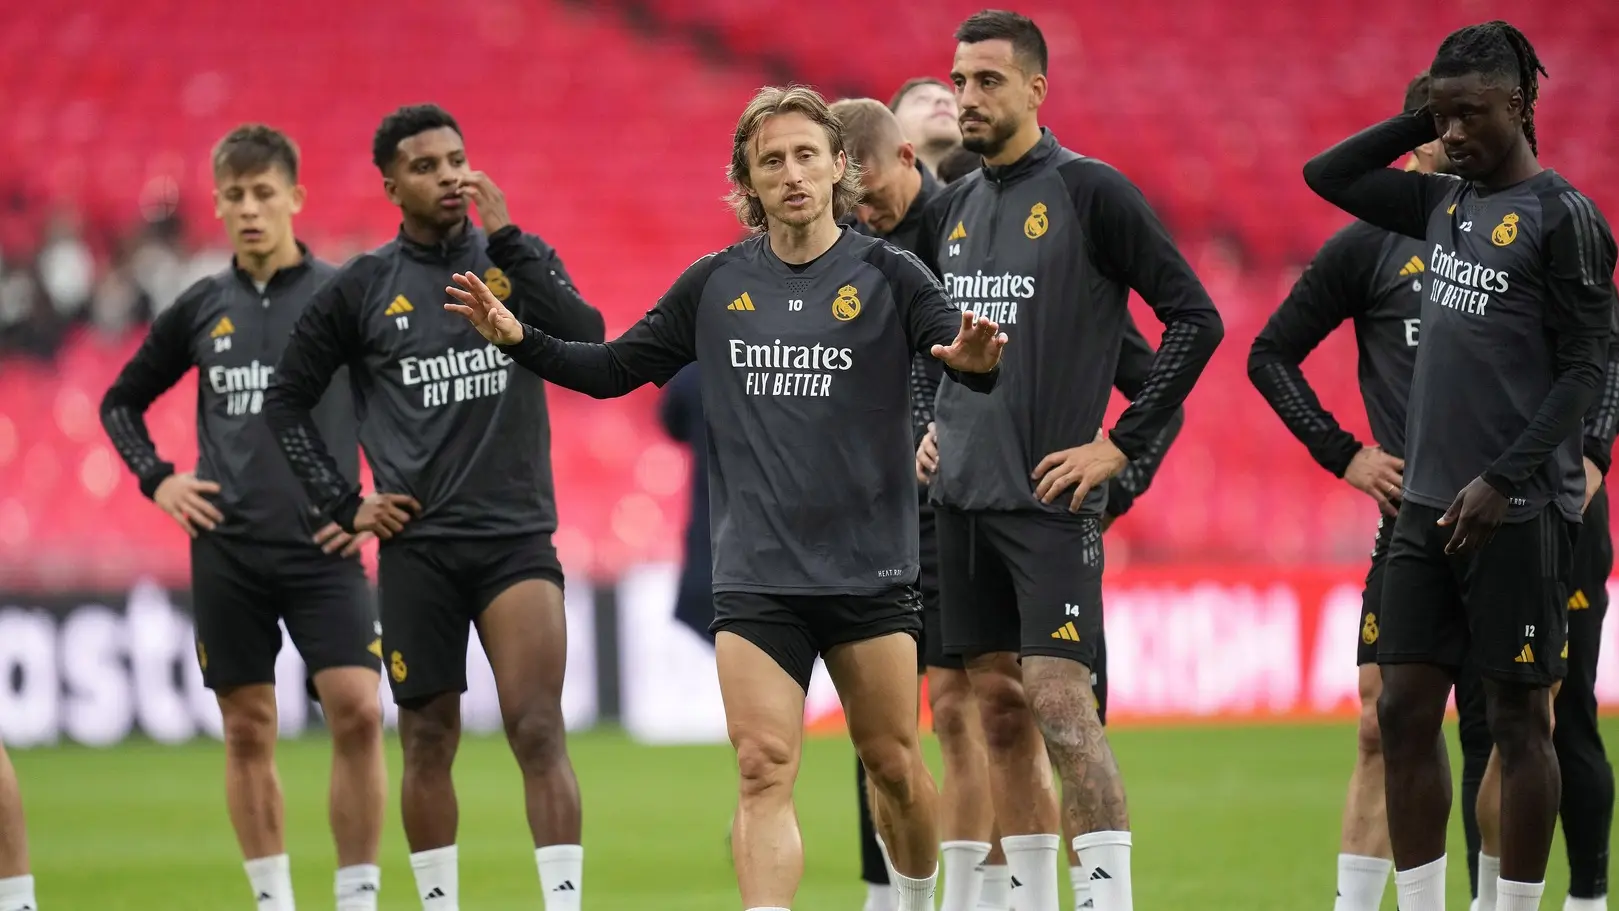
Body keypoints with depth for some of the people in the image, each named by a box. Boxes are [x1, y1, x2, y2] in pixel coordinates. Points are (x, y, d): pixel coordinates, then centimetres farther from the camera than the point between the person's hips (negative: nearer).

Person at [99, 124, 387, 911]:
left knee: (357, 711, -15)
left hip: (321, 546, -3)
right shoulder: (201, 308, 9)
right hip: (227, 549, 3)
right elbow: (121, 401, 22)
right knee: (247, 730, 4)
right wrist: (157, 479, 8)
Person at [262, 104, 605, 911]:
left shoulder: (516, 259, 4)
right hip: (417, 543, 1)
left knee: (539, 731, -14)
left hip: (517, 538, -1)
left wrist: (504, 237, -16)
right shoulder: (361, 288, 3)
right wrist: (344, 505, 2)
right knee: (429, 741, 7)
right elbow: (286, 401, 10)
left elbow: (585, 343, -14)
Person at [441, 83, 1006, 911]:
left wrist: (975, 359, -37)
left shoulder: (885, 276, -2)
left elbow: (966, 352, -13)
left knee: (893, 765, 8)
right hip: (754, 576, 1)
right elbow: (612, 368, 14)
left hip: (869, 570, -1)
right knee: (763, 770, -10)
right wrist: (518, 339, -1)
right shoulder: (716, 285, 6)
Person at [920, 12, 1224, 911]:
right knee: (999, 706, 8)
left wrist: (1121, 445, -12)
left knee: (1058, 700, -14)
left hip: (1047, 495, -6)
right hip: (960, 494, 6)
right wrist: (929, 429, 12)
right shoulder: (950, 209, 12)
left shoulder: (1092, 194, -7)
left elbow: (1195, 317, -9)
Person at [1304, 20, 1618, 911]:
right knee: (1404, 711, 4)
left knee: (1517, 720, 0)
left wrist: (1503, 481, -17)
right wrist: (1423, 120, 10)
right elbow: (1327, 175, 22)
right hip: (1427, 504, 7)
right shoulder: (1445, 203, 13)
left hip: (1517, 511, -7)